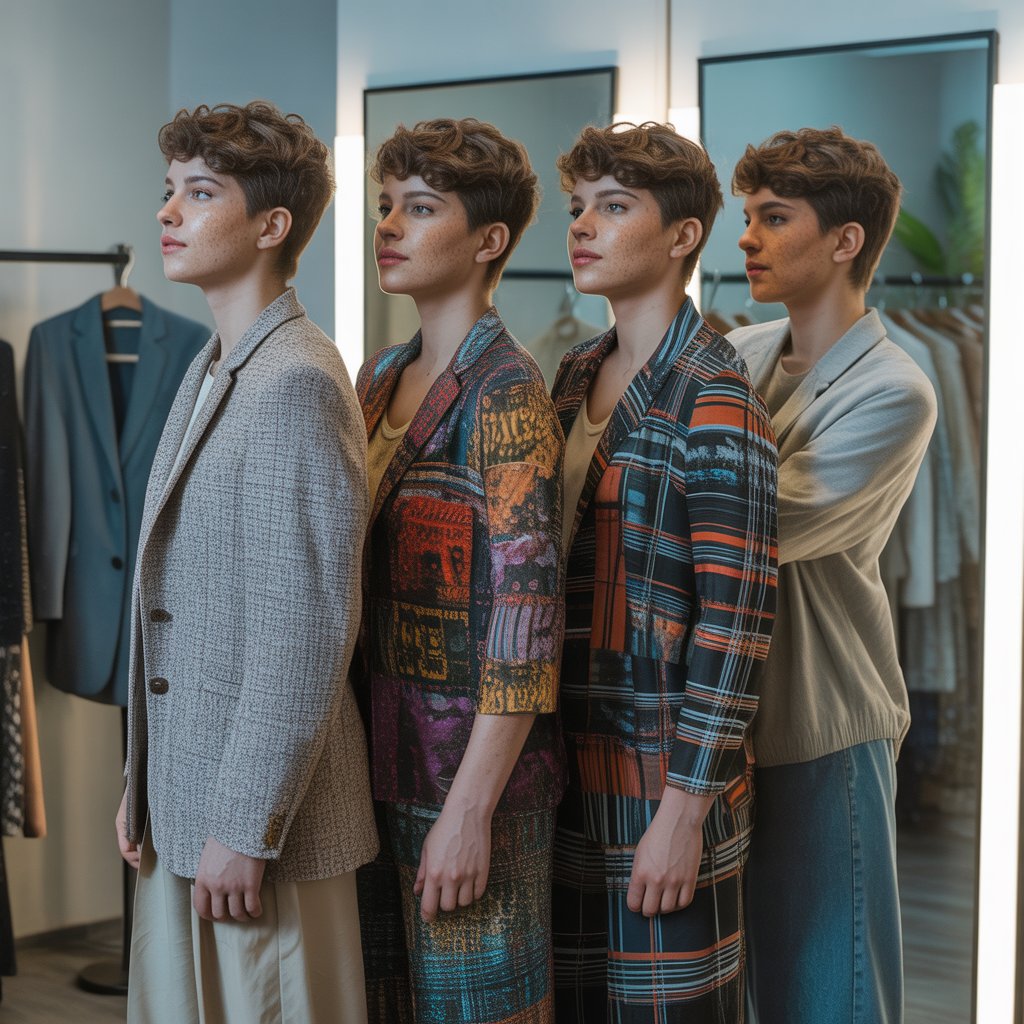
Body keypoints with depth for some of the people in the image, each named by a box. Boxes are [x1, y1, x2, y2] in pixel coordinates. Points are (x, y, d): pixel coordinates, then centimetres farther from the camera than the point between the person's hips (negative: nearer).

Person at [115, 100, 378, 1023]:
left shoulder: (298, 383, -16)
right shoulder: (210, 372, 13)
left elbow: (307, 633, -21)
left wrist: (245, 830, -19)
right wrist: (143, 786, 14)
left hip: (261, 814, -9)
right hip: (181, 801, 9)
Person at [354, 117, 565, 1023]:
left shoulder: (505, 393, -14)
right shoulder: (380, 380, 11)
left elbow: (528, 615, -19)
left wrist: (470, 809, -21)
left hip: (472, 773, -7)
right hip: (380, 760, 7)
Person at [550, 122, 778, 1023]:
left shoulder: (715, 399, -13)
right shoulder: (576, 376, 10)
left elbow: (736, 619, -16)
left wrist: (685, 810, -18)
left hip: (663, 776, -7)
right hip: (570, 764, 7)